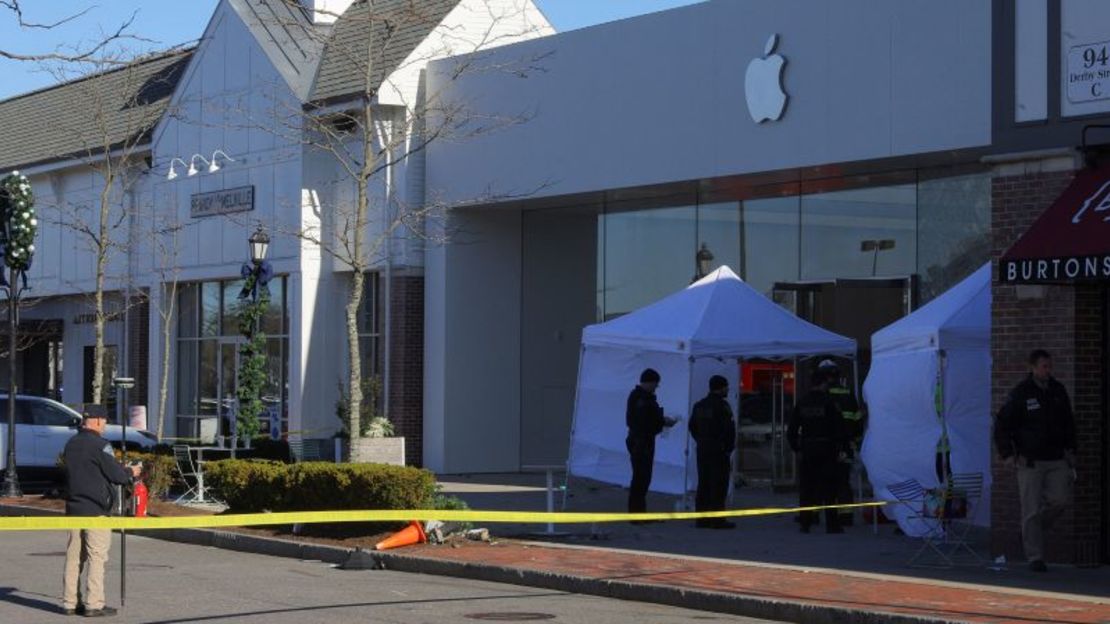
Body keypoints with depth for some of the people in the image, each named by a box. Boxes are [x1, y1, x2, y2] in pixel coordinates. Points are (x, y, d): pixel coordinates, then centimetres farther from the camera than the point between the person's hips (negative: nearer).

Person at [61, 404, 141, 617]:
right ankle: (94, 604, -4)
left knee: (74, 556, 10)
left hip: (73, 508, 7)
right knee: (96, 556, -3)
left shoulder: (71, 445, 11)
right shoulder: (99, 445, -13)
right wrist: (131, 472, 8)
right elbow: (115, 474, -14)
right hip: (95, 509, -7)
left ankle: (70, 602, 13)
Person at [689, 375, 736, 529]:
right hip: (719, 451, -8)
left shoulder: (699, 405, 12)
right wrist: (729, 447, -5)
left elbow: (692, 426, 16)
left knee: (703, 483, 10)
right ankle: (717, 519, -7)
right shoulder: (722, 406, -12)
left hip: (703, 450, 8)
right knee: (719, 485, -5)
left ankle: (702, 518, 11)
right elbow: (729, 429, -16)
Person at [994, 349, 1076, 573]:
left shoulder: (1058, 391, 8)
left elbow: (1068, 423, 20)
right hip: (1030, 461, -4)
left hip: (1056, 460, 4)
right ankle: (1035, 558, 2)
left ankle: (1029, 533, 17)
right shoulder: (1020, 393, -5)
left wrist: (1070, 449, 12)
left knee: (1061, 499, -8)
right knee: (1032, 510, -4)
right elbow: (1001, 425, -2)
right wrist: (1007, 454, -8)